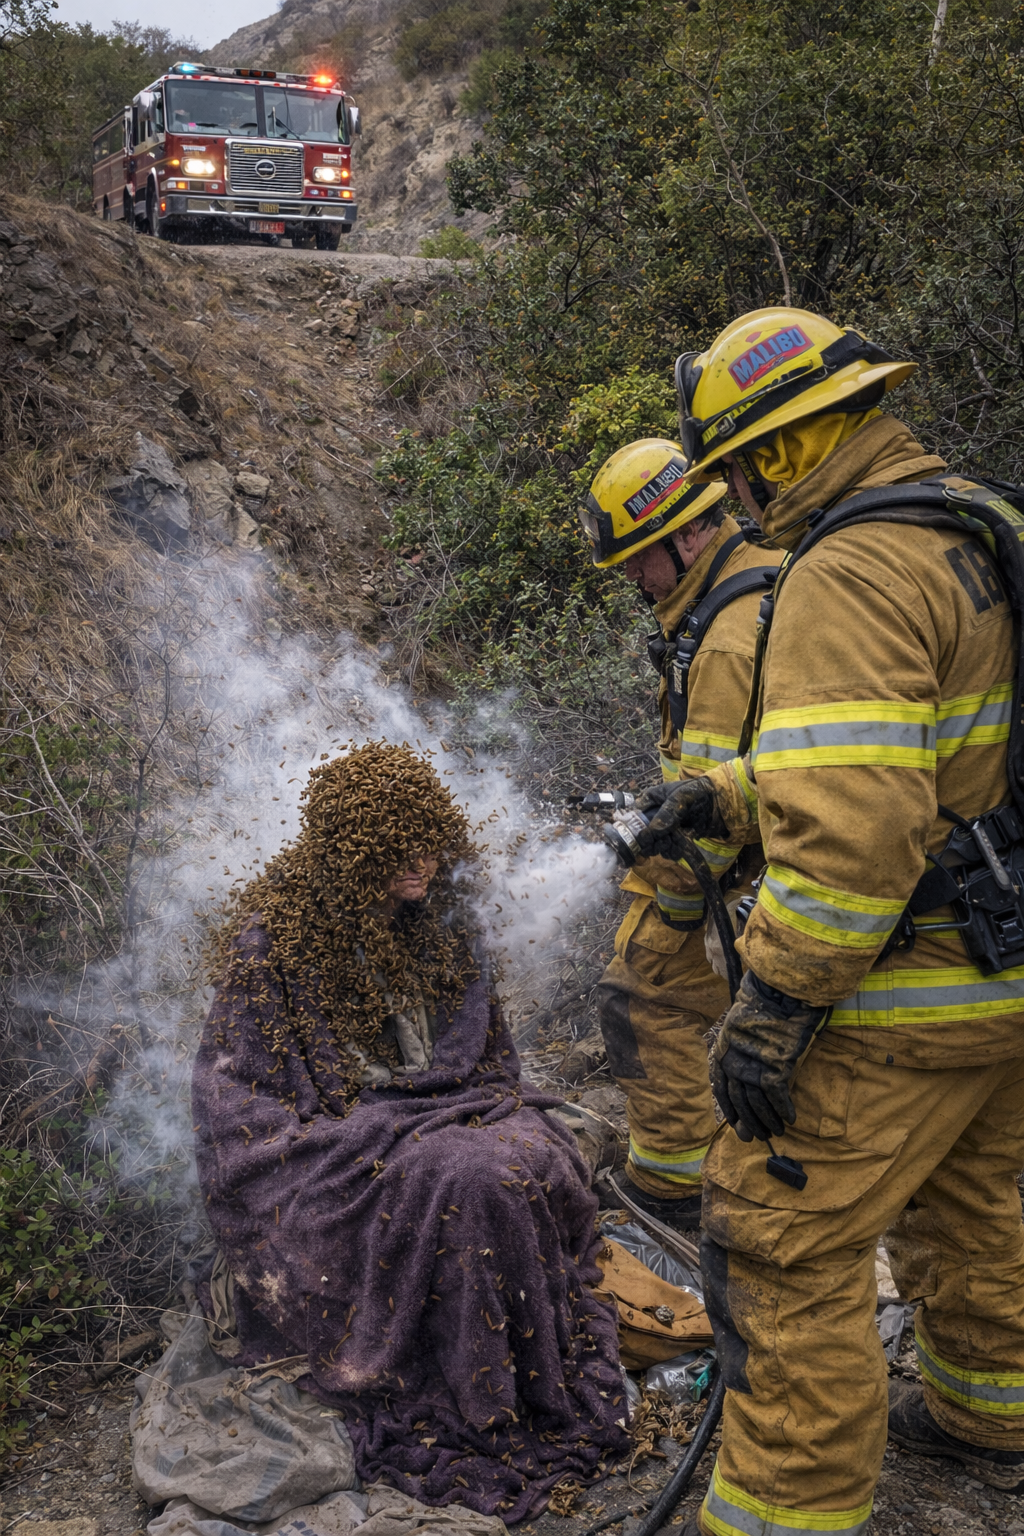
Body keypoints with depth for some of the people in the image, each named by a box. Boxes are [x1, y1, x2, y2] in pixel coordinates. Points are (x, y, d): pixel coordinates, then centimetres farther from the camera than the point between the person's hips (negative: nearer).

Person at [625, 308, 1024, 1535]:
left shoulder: (853, 575, -22)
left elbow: (852, 826, -30)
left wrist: (770, 1010, -23)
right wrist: (726, 796, 15)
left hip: (908, 983, -10)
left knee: (785, 1243, 1)